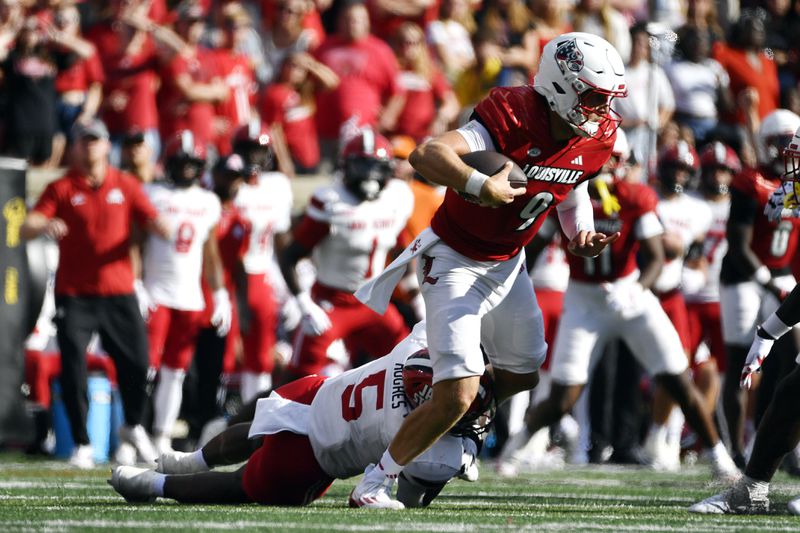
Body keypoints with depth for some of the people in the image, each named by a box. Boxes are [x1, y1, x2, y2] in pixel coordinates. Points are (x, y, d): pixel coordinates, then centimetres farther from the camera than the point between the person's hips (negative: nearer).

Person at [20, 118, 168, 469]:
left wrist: (161, 228, -25)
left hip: (118, 292, 2)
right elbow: (26, 229, -9)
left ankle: (133, 427, 25)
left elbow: (151, 219, -1)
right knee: (73, 370, -7)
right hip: (74, 295, -1)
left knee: (136, 363, -1)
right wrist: (44, 226, -32)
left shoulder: (125, 185, 9)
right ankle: (81, 444, 5)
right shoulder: (61, 189, 2)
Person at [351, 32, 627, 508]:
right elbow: (426, 156, -43)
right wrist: (483, 188, -51)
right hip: (456, 258, -8)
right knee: (459, 394, -15)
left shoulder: (596, 138, -8)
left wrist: (581, 232, -5)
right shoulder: (513, 121, -31)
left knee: (522, 376, 21)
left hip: (507, 263, 8)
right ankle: (377, 481, 2)